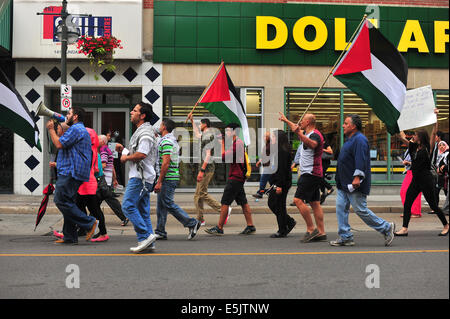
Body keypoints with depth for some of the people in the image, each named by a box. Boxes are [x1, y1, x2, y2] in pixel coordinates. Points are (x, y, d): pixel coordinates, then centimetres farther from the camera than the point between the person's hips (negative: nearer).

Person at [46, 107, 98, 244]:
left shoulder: (75, 129, -10)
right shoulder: (82, 130, 25)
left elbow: (59, 144, -16)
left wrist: (51, 129, -4)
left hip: (70, 172, -11)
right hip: (71, 172, 11)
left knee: (61, 201, -14)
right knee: (68, 203, 10)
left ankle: (89, 223, -13)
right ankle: (70, 237, 10)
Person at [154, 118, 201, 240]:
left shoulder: (166, 142, -16)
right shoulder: (173, 140, 17)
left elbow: (166, 163, -22)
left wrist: (159, 182, -21)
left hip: (168, 178, -10)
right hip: (172, 177, 10)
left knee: (168, 204, -7)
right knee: (161, 205, 12)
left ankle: (192, 223, -5)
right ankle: (160, 232, 15)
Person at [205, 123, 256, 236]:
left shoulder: (237, 144, -16)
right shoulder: (238, 143, 18)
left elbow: (224, 157, -20)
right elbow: (227, 157, 20)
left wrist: (222, 144, -8)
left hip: (235, 178, -11)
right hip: (238, 177, 11)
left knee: (225, 202, -7)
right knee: (243, 202, 10)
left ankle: (219, 228, -5)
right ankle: (250, 226, 11)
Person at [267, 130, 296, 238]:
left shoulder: (282, 151, -17)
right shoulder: (278, 150, 15)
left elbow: (282, 169, -22)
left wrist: (280, 185, -24)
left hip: (281, 183, -10)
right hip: (276, 183, 10)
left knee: (279, 206, -3)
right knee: (271, 204, 14)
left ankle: (282, 231, 5)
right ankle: (290, 222, 21)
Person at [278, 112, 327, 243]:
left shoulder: (315, 135, -14)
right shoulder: (307, 134, 17)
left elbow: (312, 144, -39)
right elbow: (297, 129, 39)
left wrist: (299, 133, -49)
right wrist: (286, 120, 49)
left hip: (310, 173, -10)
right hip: (311, 174, 10)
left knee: (298, 200, -15)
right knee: (315, 203, 7)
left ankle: (311, 229, -13)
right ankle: (321, 232, 7)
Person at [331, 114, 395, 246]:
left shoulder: (359, 140, -16)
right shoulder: (350, 140, 17)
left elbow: (361, 160, -25)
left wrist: (357, 177, -31)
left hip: (354, 184, -10)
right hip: (344, 183, 10)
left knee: (361, 210, -6)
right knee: (341, 208, 5)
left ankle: (386, 228, 8)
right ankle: (345, 237, 9)